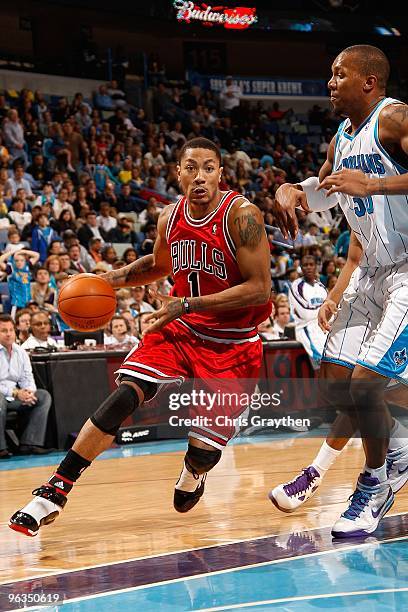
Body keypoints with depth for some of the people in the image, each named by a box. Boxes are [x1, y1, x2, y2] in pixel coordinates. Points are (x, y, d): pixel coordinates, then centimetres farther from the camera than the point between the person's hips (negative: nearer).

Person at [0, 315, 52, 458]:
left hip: (16, 396, 7)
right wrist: (15, 393, -23)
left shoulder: (20, 352, 13)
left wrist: (29, 392, -12)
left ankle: (29, 443, -18)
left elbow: (27, 378, 12)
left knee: (44, 396, -10)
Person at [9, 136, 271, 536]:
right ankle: (55, 491, -16)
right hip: (180, 329, 4)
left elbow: (260, 289, -22)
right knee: (125, 394, -18)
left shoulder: (241, 215, -19)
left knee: (205, 450, -6)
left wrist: (188, 304, -23)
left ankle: (193, 472, 36)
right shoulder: (170, 217, -1)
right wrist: (113, 278, 3)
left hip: (232, 345, -4)